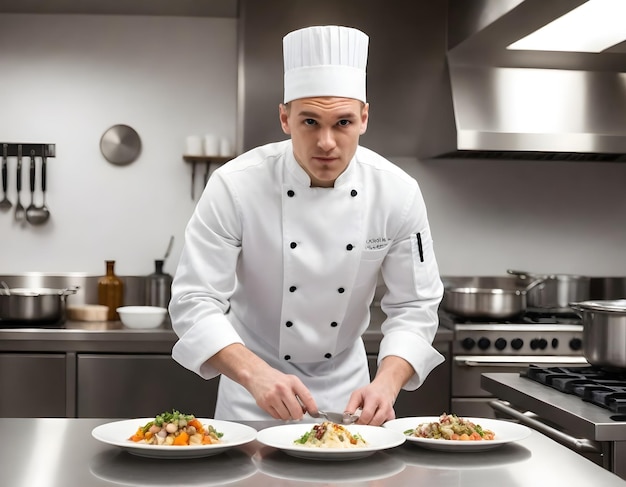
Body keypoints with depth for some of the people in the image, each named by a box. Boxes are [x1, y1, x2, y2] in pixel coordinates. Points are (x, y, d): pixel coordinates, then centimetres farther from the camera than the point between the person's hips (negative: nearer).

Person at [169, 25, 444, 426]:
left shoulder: (397, 193, -16)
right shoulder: (235, 186, -23)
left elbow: (414, 305, -10)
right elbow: (195, 302, -23)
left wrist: (386, 384, -27)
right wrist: (256, 374, -38)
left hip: (346, 385, 2)